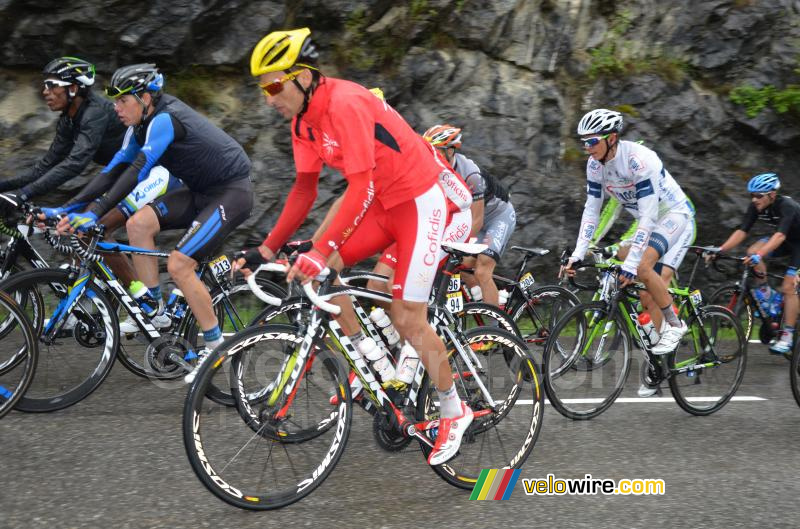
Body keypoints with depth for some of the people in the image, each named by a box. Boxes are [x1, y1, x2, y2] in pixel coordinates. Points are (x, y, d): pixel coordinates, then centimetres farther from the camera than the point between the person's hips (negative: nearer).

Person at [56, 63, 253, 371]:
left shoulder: (165, 119, -23)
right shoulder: (141, 126, 4)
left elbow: (138, 171, -33)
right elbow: (114, 170, 4)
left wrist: (95, 213, -38)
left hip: (232, 192, -9)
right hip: (202, 191, 9)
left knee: (178, 264, -19)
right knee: (138, 224, -8)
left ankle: (215, 345, -4)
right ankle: (155, 311, 3)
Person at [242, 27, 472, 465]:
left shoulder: (345, 104, -26)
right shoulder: (303, 120, 1)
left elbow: (360, 188, -31)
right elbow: (304, 189, 7)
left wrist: (320, 252, -36)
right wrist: (269, 246, 0)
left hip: (419, 201, -8)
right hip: (381, 201, 8)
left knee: (407, 319, -7)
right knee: (318, 268, -7)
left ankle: (454, 411, 13)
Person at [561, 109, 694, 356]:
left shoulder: (638, 159, -33)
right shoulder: (595, 164, -11)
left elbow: (649, 215, -35)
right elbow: (591, 210, -6)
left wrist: (630, 264, -38)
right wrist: (577, 255, -15)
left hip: (673, 213, -8)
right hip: (644, 217, 8)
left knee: (642, 266, -26)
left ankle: (675, 325, -10)